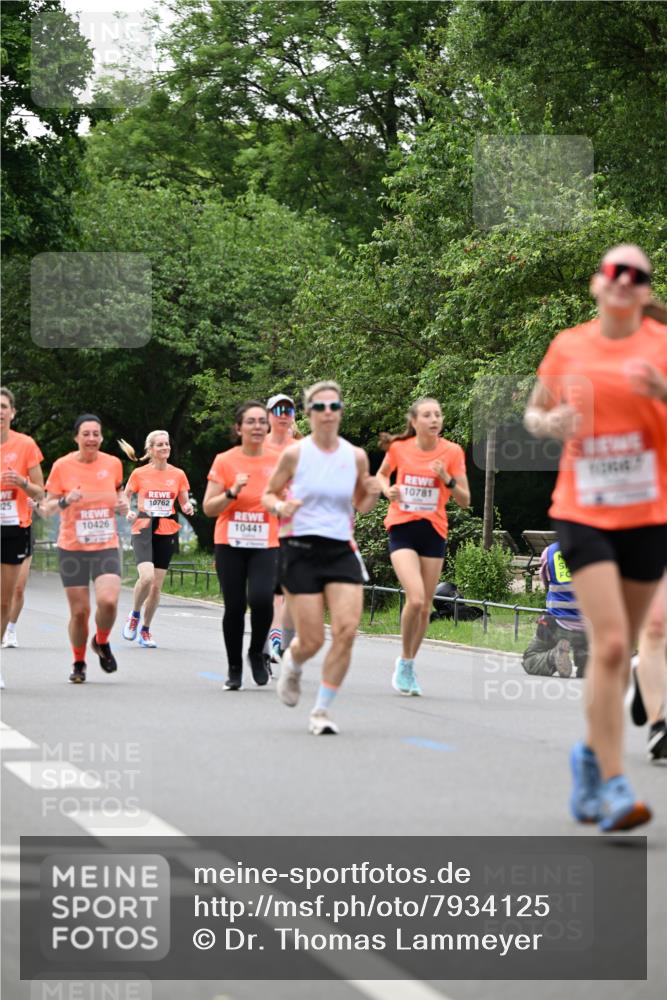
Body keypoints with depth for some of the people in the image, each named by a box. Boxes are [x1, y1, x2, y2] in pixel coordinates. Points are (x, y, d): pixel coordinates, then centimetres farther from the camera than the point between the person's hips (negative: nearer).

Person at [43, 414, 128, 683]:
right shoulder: (62, 466, -5)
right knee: (79, 611, -1)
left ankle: (102, 643, 11)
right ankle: (79, 663, 24)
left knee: (108, 601, -20)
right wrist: (65, 501, -21)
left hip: (106, 547, 1)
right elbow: (47, 508, -1)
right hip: (72, 549, -1)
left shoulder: (113, 463, 1)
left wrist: (122, 503, -1)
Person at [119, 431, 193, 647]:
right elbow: (126, 495, 11)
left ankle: (145, 630, 20)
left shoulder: (178, 475, 4)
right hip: (143, 531, -3)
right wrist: (129, 512, -9)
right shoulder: (139, 474, -1)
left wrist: (188, 508, -11)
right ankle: (134, 615, 4)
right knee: (146, 577, -23)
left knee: (157, 585, 4)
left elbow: (185, 502, 12)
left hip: (167, 533, 3)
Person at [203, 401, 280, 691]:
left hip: (266, 545, 0)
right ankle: (234, 669, 17)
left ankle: (257, 653, 6)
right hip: (230, 545, 0)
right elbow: (208, 508, -2)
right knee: (235, 606, -1)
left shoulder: (278, 461, 2)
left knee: (261, 599, -20)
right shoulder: (224, 461, -2)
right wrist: (233, 492, -16)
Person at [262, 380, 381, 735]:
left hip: (341, 551, 3)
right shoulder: (295, 453, -3)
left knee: (346, 630, -14)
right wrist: (280, 507, -14)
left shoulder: (356, 456, 4)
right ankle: (292, 665, 35)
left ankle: (322, 711, 0)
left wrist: (372, 495, -6)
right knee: (311, 641, -5)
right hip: (301, 551, -2)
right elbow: (269, 494, 8)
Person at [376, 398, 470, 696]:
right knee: (415, 599, -20)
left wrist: (447, 479, -19)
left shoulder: (452, 452, -4)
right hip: (402, 529, -2)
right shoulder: (399, 447, -4)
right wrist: (388, 490, -4)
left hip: (433, 532, 2)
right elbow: (382, 474, 17)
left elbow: (465, 500, -2)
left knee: (425, 607, 6)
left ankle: (408, 664, 27)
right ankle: (404, 662, 0)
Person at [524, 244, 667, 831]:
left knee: (620, 649, 10)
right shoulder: (568, 347, 5)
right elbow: (534, 413, 18)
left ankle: (593, 754, 34)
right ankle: (612, 786, -15)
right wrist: (549, 423, -5)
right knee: (610, 643, -16)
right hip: (584, 513, -1)